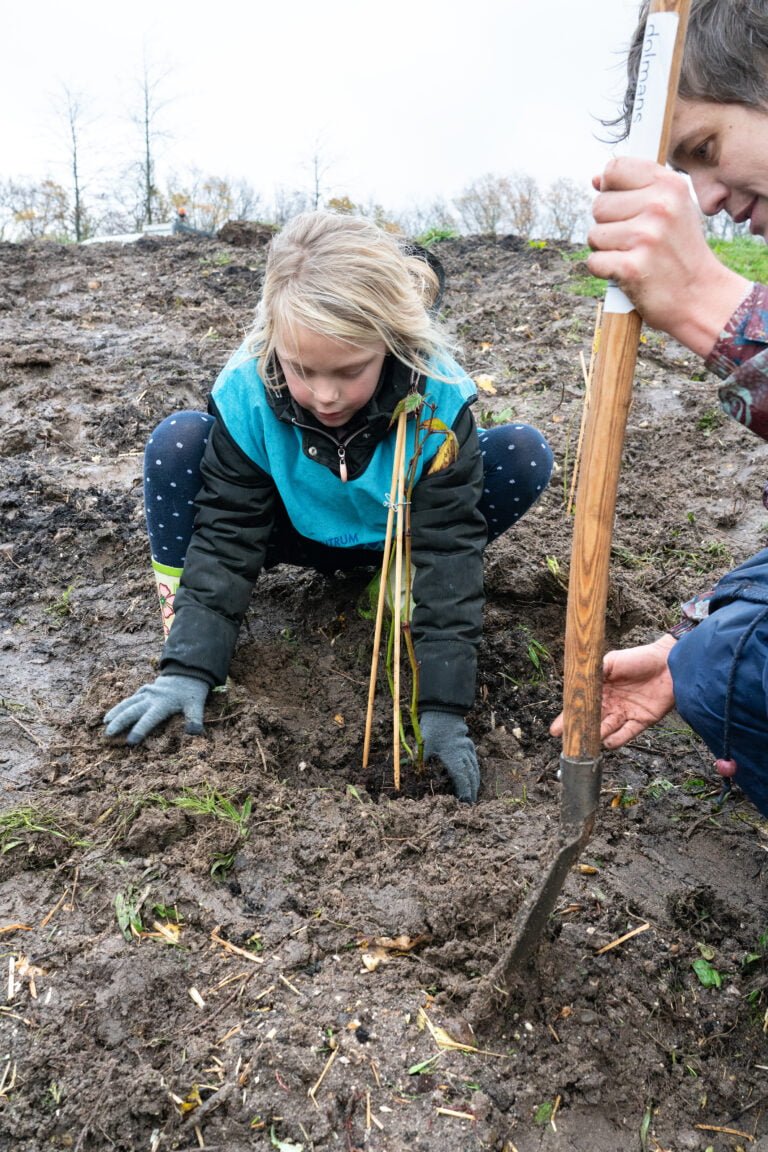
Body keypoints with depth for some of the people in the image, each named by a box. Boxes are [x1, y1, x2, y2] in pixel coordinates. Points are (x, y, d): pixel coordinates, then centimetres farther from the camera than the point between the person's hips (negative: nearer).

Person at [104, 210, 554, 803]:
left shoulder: (438, 399, -32)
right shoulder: (247, 395, -28)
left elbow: (449, 547, -31)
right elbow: (226, 535, -22)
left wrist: (442, 707, -35)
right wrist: (189, 667, -30)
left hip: (396, 537, 1)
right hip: (291, 531, 0)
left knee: (526, 454, -23)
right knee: (176, 443, -26)